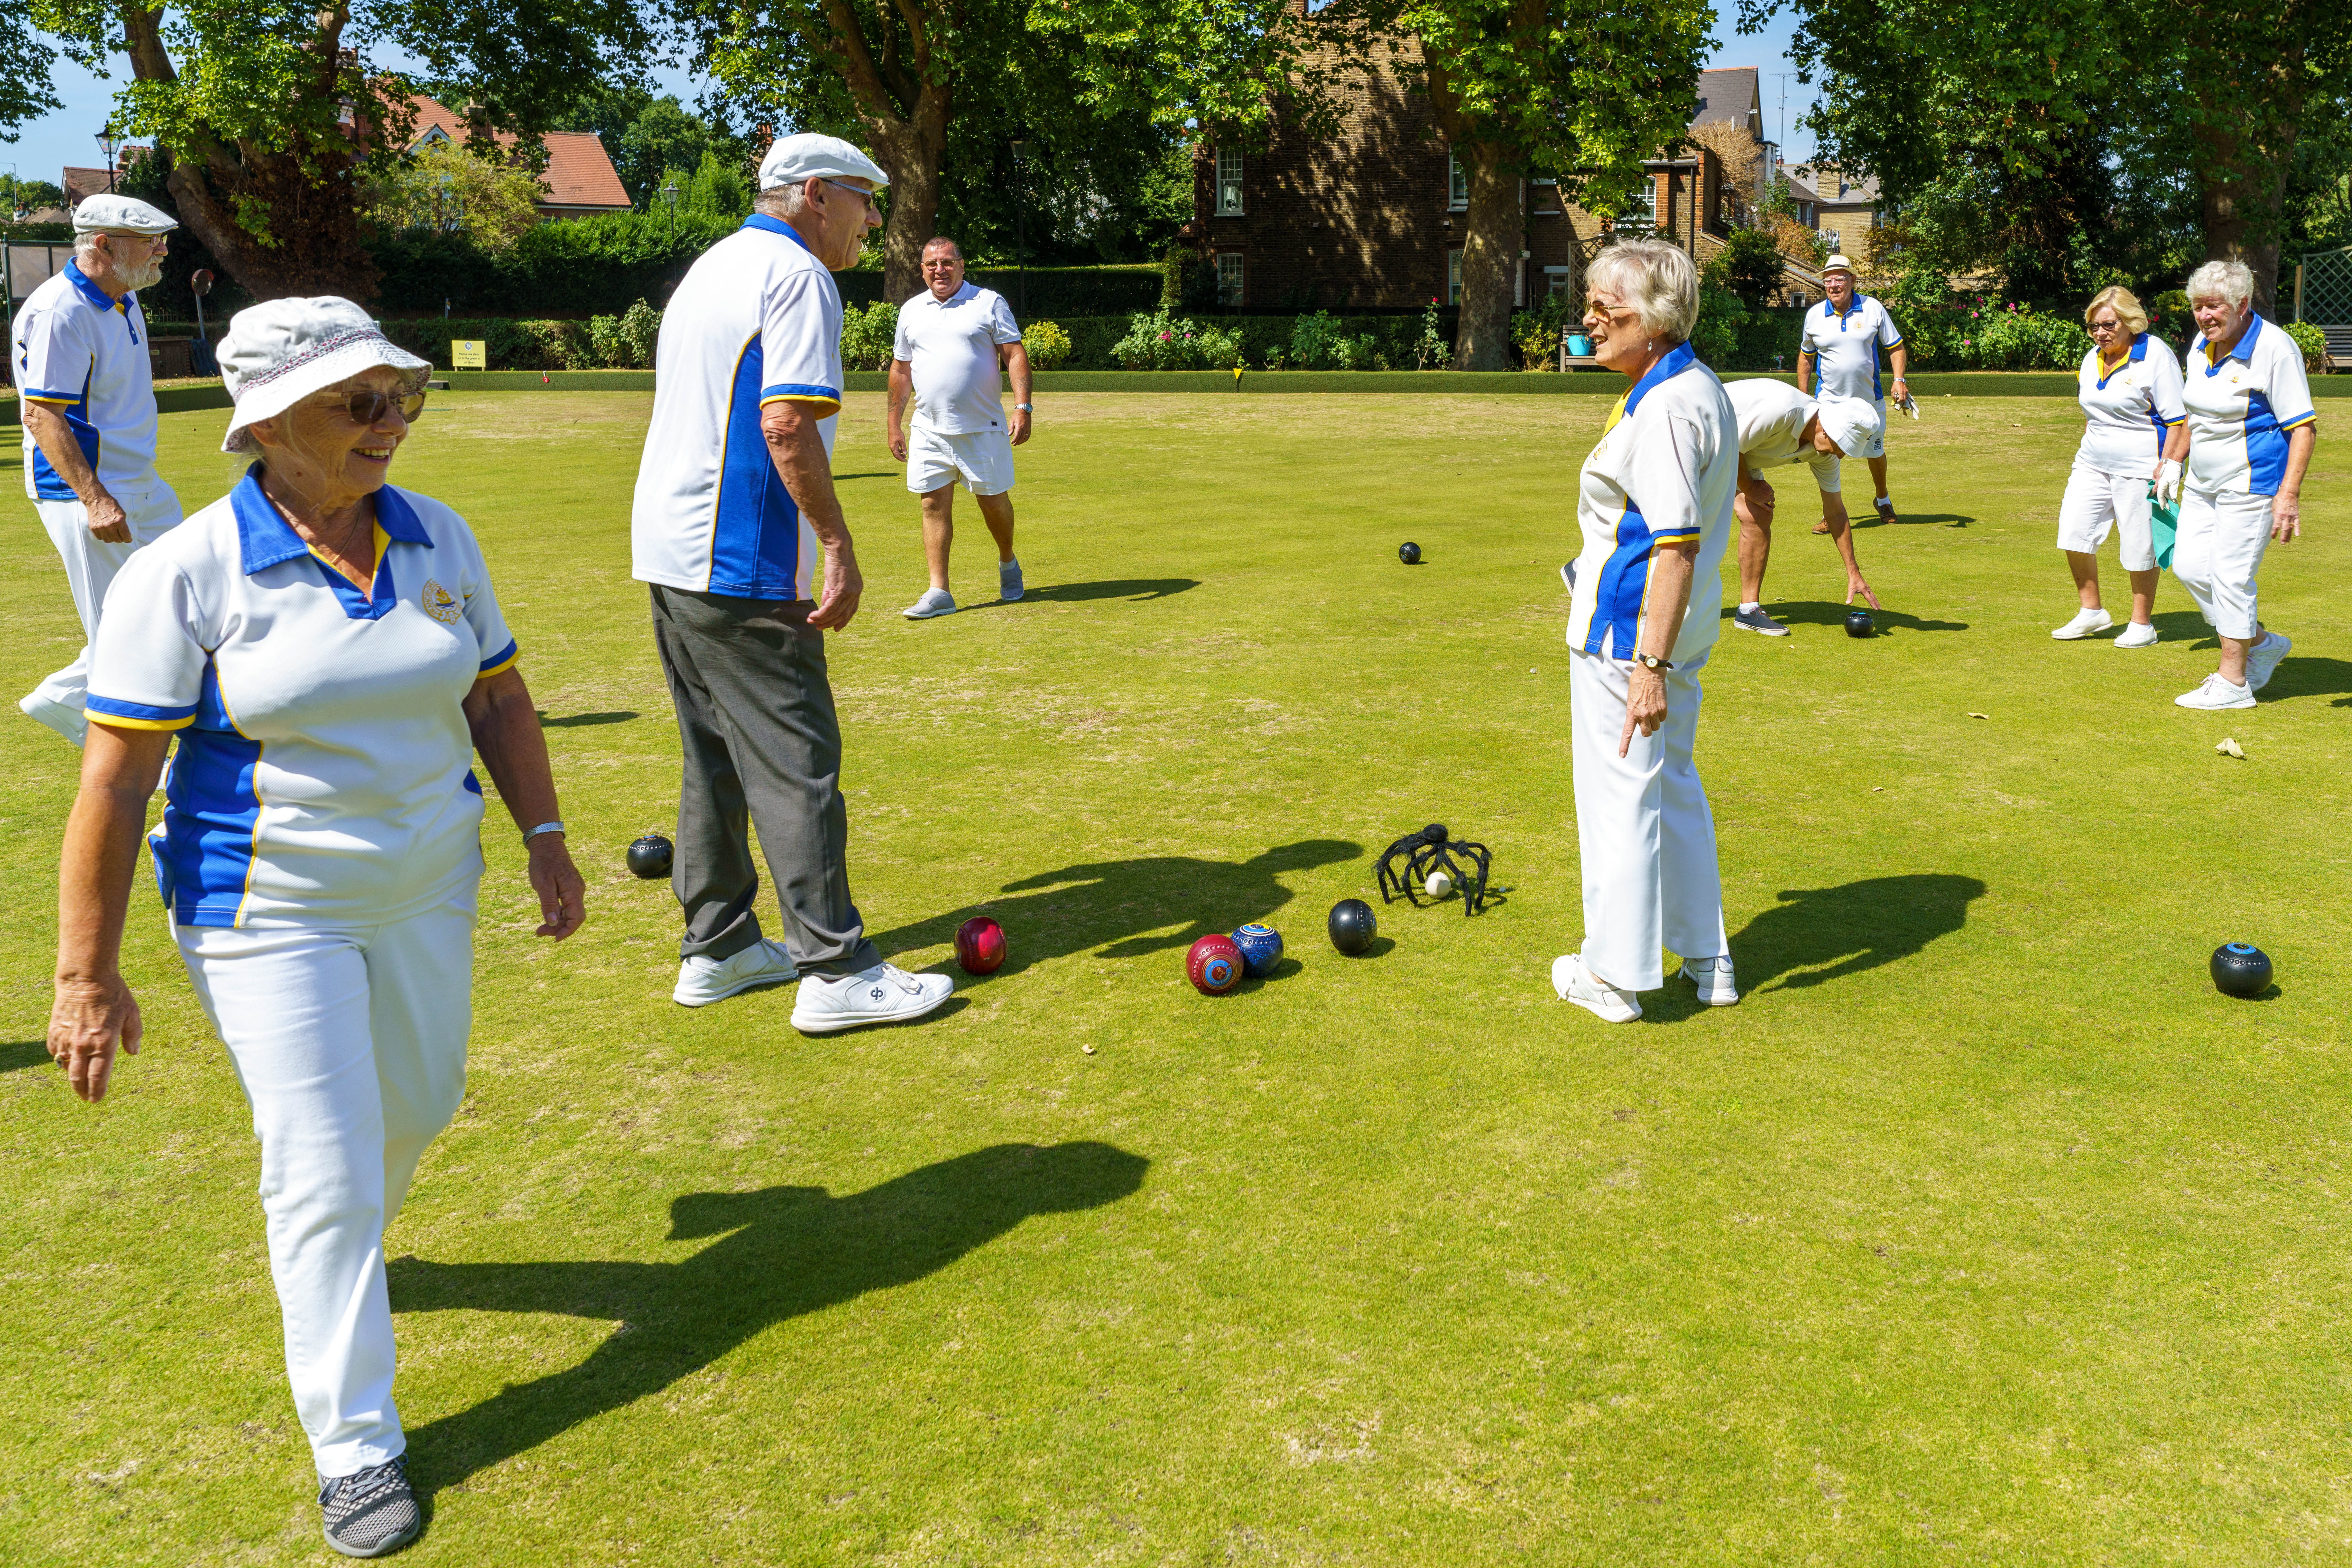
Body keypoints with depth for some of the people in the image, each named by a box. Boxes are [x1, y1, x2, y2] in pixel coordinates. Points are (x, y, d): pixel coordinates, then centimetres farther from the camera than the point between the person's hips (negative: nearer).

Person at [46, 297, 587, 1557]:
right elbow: (114, 784, -14)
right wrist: (88, 978, -13)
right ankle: (357, 1453, 10)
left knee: (416, 1108, 18)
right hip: (270, 914, -5)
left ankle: (336, 1255, 52)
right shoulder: (186, 574, -16)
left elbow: (497, 697, 11)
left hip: (428, 890, 5)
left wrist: (544, 834, 8)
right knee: (324, 1167, -4)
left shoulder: (439, 540, -1)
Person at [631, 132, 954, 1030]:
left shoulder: (711, 268, 21)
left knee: (716, 757, 15)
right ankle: (836, 971, -3)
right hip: (740, 568, -10)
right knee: (795, 762, -7)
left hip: (670, 551, 10)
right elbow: (787, 424, -21)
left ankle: (716, 948, 22)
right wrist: (838, 547, -20)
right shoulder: (797, 277, -10)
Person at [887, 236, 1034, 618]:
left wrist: (1022, 406, -15)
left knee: (993, 500, 5)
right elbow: (901, 370, 18)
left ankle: (1008, 562, 33)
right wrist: (893, 424, 16)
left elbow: (1015, 355, -3)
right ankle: (939, 593, 2)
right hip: (929, 430, 3)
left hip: (983, 428, -3)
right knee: (934, 505, -1)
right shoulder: (911, 311, 12)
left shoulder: (989, 303, 1)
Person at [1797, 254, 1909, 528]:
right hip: (1829, 400, 0)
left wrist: (1899, 380, -12)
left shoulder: (1873, 308, -4)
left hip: (1870, 399, 0)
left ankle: (1883, 500, 39)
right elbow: (1805, 357, 12)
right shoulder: (1814, 315, -1)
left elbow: (1896, 347, 3)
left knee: (1875, 453, 14)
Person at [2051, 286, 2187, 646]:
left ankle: (2142, 625, 11)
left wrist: (2170, 465, -20)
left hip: (2140, 466, -7)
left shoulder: (2155, 356, -10)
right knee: (2074, 531, -2)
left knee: (2139, 545, -1)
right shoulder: (2092, 359, 12)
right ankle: (2092, 612, 12)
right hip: (2093, 463, 7)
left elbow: (2179, 419, -13)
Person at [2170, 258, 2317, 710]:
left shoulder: (2275, 349, -17)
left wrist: (2290, 493, -25)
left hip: (2252, 482, -8)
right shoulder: (2203, 345, 6)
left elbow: (2304, 428, -18)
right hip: (2205, 482, 8)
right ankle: (2260, 643, 25)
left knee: (2231, 576, -6)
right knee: (2189, 565, 6)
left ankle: (2233, 683, 4)